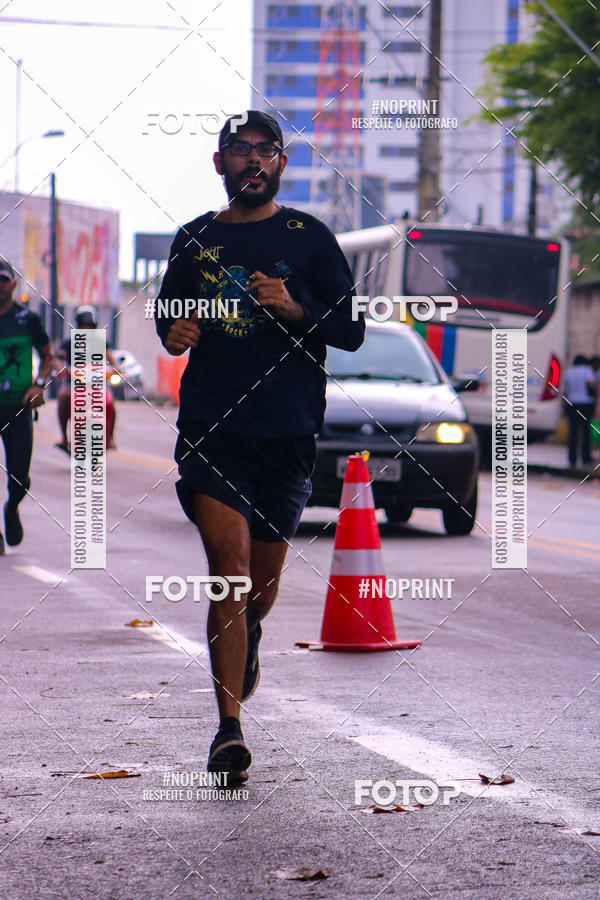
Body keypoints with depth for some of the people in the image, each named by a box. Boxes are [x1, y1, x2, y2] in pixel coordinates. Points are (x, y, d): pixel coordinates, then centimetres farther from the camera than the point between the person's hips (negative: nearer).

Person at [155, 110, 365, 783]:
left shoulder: (309, 238, 5)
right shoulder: (194, 239, 11)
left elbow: (351, 330, 3)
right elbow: (168, 316, 25)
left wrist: (294, 309, -15)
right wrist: (173, 334, 1)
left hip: (287, 431, 0)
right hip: (210, 427, 0)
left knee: (262, 581, 11)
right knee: (229, 564, -15)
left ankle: (248, 639, 49)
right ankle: (229, 730, -16)